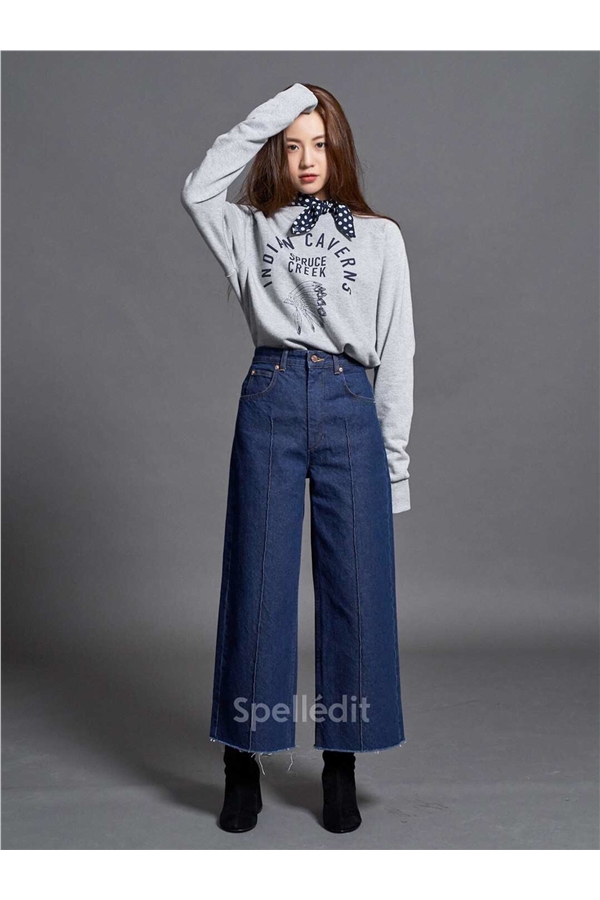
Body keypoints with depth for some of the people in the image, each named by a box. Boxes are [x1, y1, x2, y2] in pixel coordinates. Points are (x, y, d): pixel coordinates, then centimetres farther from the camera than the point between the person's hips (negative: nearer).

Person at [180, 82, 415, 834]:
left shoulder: (380, 236, 13)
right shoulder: (250, 231, 14)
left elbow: (396, 353, 8)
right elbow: (197, 191, -7)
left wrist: (394, 458, 3)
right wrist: (265, 116, 0)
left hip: (351, 408, 1)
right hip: (270, 403, 0)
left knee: (355, 588, 3)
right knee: (257, 583, 2)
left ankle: (341, 766, 18)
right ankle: (243, 765, 17)